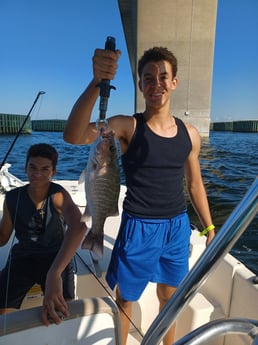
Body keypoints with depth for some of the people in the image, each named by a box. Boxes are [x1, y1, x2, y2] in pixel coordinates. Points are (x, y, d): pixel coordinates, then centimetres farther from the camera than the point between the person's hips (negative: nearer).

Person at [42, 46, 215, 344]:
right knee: (125, 299, 15)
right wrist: (97, 83, -40)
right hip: (139, 228, -4)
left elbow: (194, 184, 11)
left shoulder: (189, 134, 1)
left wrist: (209, 226, 12)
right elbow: (73, 136, -28)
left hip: (178, 227, 4)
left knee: (168, 296, 24)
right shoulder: (127, 126, -12)